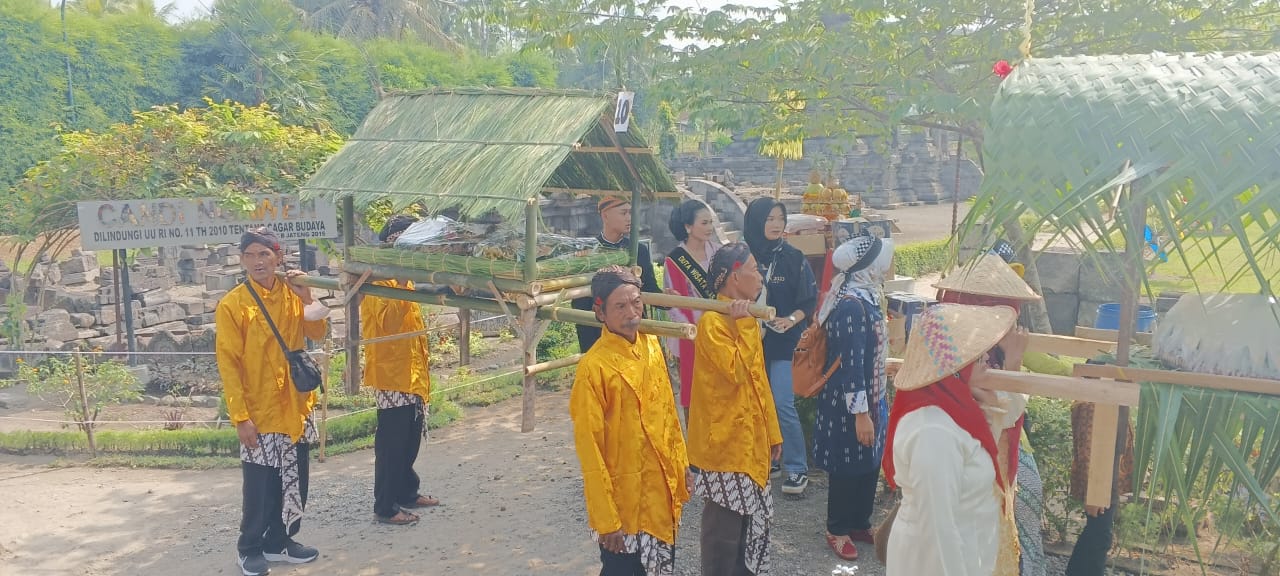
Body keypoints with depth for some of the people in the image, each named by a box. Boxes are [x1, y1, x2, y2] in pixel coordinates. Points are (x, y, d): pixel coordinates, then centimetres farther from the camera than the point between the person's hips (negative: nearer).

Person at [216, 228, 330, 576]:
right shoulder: (232, 305, -11)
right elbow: (228, 364, -12)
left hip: (295, 407, 5)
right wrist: (240, 417, -16)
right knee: (261, 487, 3)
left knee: (295, 483, 13)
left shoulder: (291, 294, 4)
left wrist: (307, 297, -16)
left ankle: (279, 541, 30)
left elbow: (318, 333, -1)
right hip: (259, 413, -5)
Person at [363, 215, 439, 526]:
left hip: (411, 370, 9)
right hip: (392, 372, -9)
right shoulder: (379, 279, -15)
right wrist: (402, 287, -31)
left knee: (410, 439, 17)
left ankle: (407, 492, 29)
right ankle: (385, 506, 5)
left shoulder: (401, 276, 14)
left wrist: (423, 357, 18)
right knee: (392, 442, -3)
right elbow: (387, 322, -26)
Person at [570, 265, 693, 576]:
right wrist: (605, 518, -16)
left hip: (663, 490, 7)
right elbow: (589, 449, -17)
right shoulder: (594, 367, -19)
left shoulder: (652, 346, 2)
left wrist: (681, 462, 16)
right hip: (624, 500, -7)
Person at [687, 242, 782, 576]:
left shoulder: (746, 317, 11)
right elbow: (738, 373, -27)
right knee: (725, 525, 1)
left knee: (749, 518, 18)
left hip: (750, 438, 9)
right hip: (726, 440, -9)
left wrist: (772, 432, 17)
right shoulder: (713, 321, -17)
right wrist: (744, 324, -22)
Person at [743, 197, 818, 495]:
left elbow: (810, 299, 2)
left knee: (783, 404, -9)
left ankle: (797, 469, 2)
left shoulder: (794, 258, 0)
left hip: (784, 340, -2)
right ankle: (767, 460, 25)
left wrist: (792, 320, -14)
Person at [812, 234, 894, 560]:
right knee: (848, 467, 6)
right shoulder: (852, 306, -25)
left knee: (870, 464, 19)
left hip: (870, 396, 9)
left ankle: (859, 523, 34)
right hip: (849, 403, -9)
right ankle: (838, 530, 23)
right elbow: (850, 364, -25)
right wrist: (860, 413, -22)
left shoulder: (864, 297, 5)